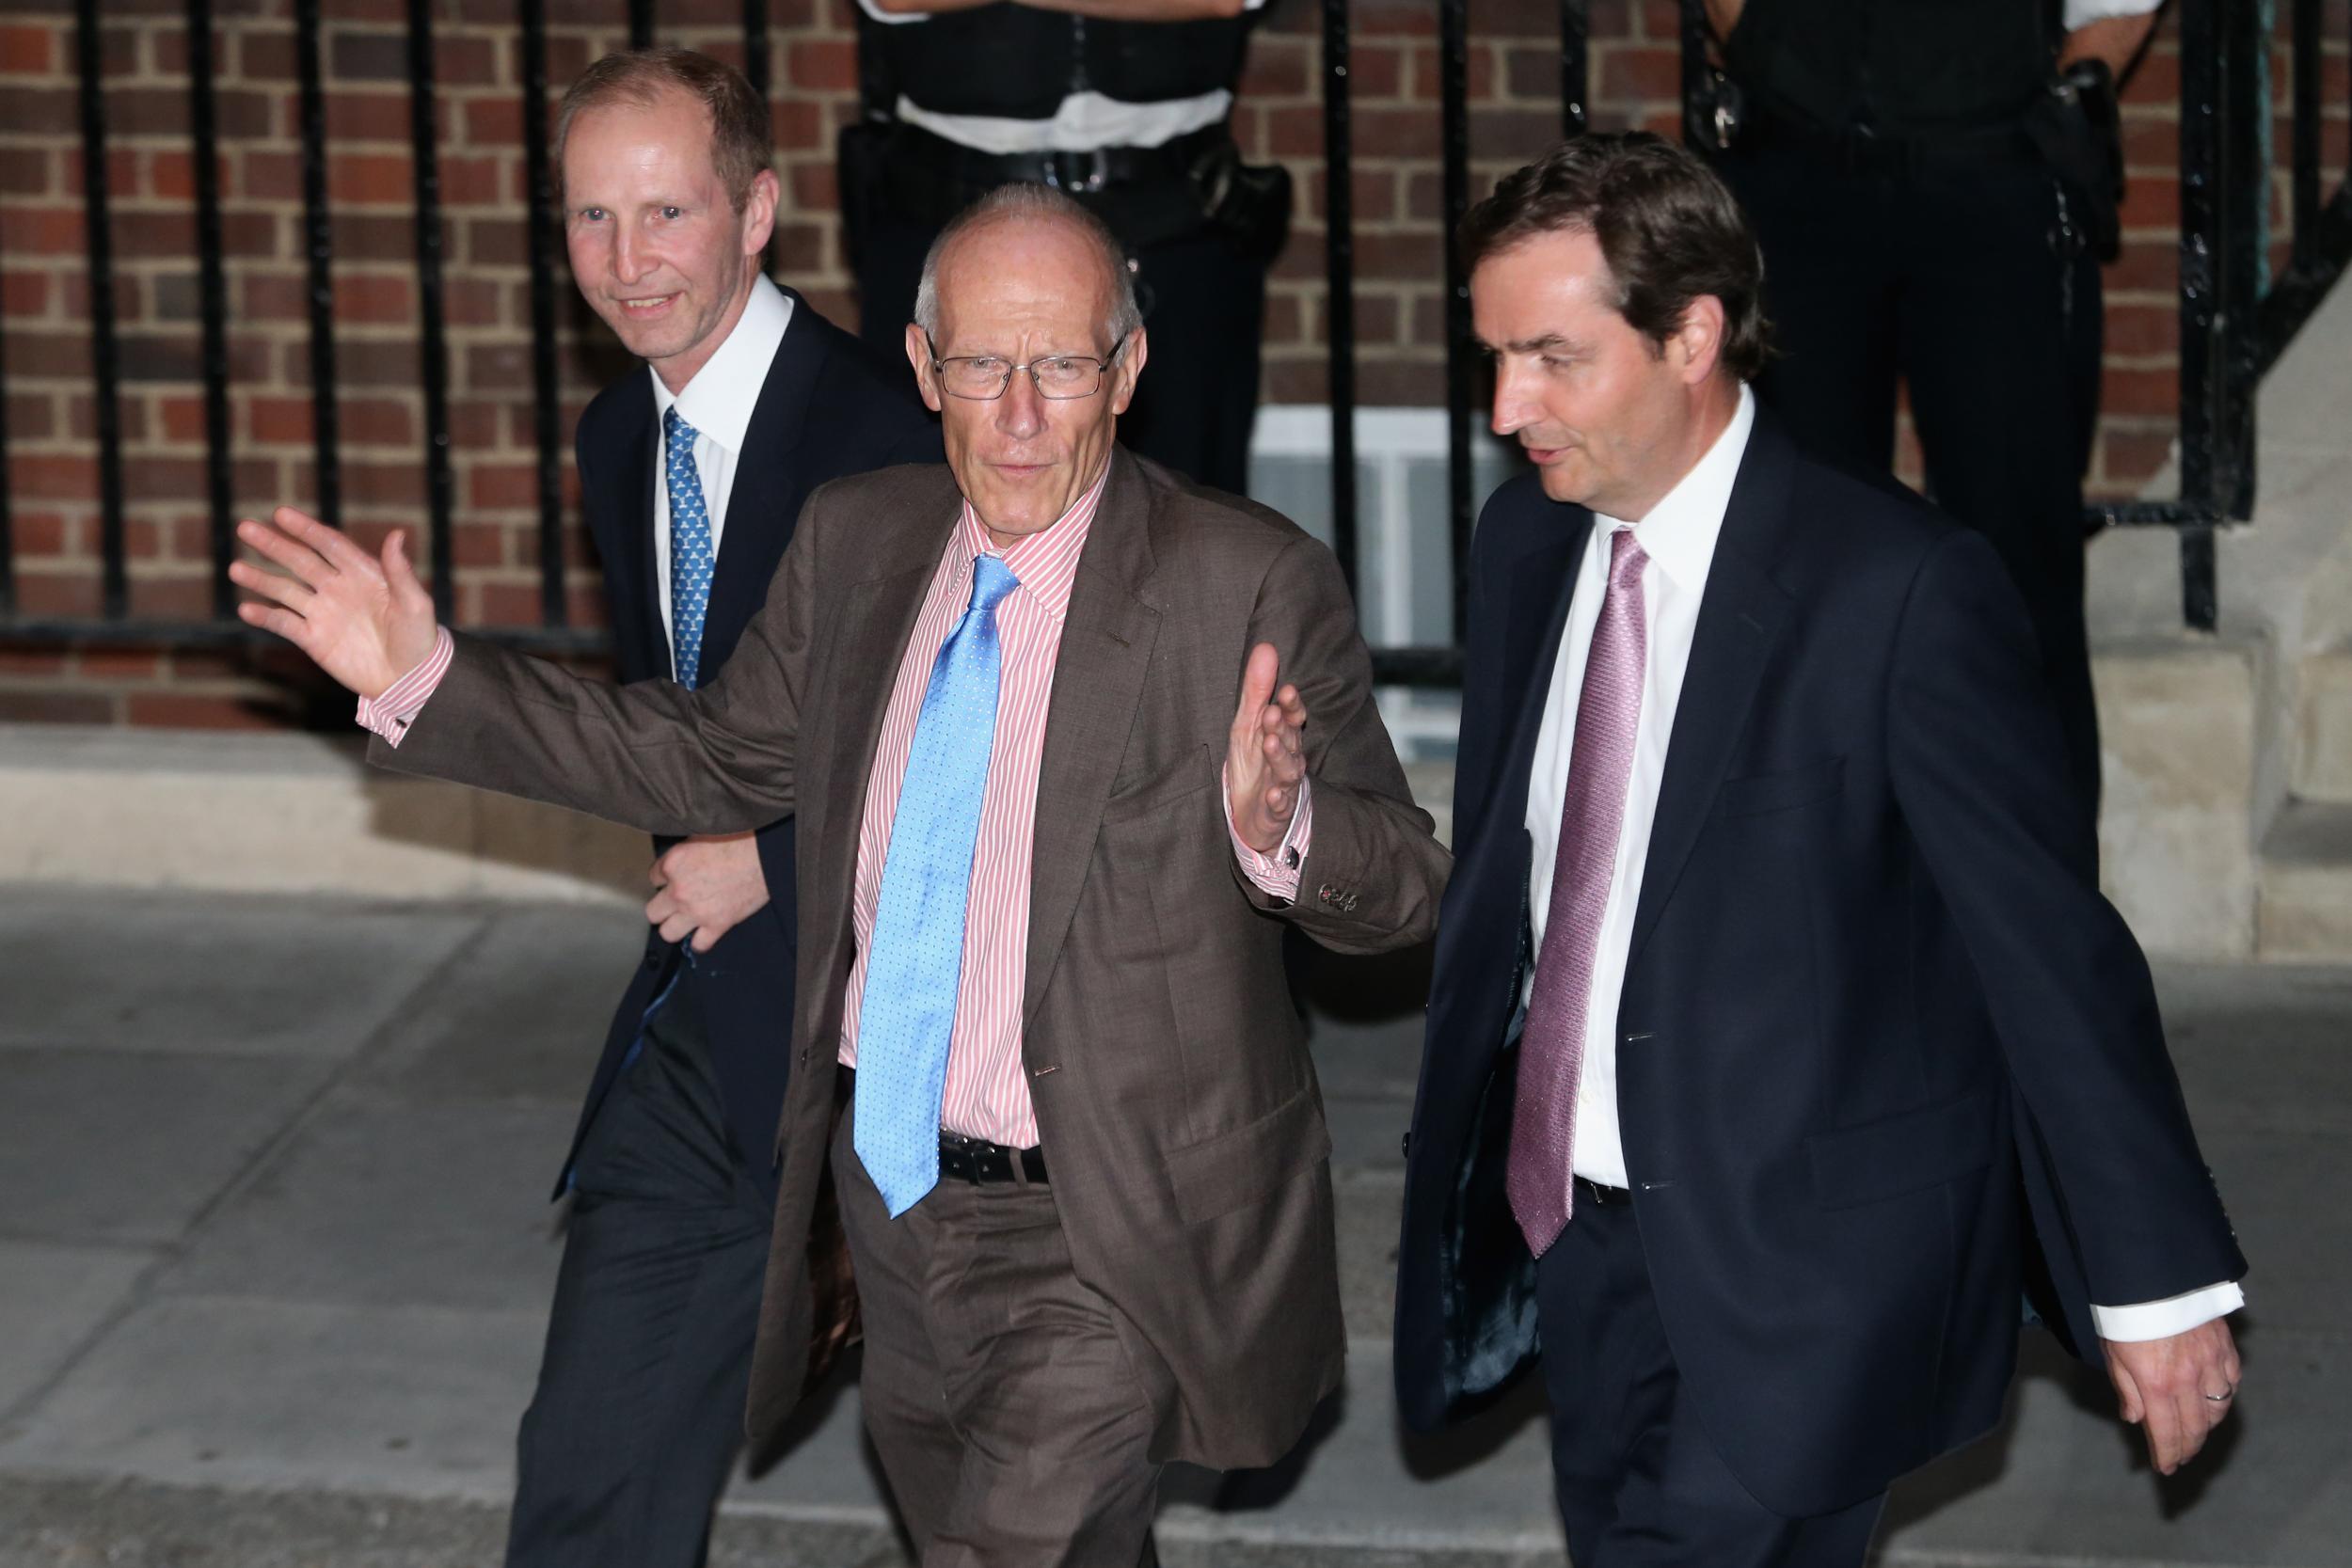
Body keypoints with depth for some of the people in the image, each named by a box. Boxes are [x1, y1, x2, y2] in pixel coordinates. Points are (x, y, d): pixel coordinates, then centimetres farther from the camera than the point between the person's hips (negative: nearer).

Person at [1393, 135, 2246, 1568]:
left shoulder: (1902, 586, -16)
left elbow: (2050, 944, -13)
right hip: (1576, 1234, 7)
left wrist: (2160, 1278, -10)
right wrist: (1466, 1177, 20)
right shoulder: (1529, 545, 6)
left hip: (1813, 1269, -7)